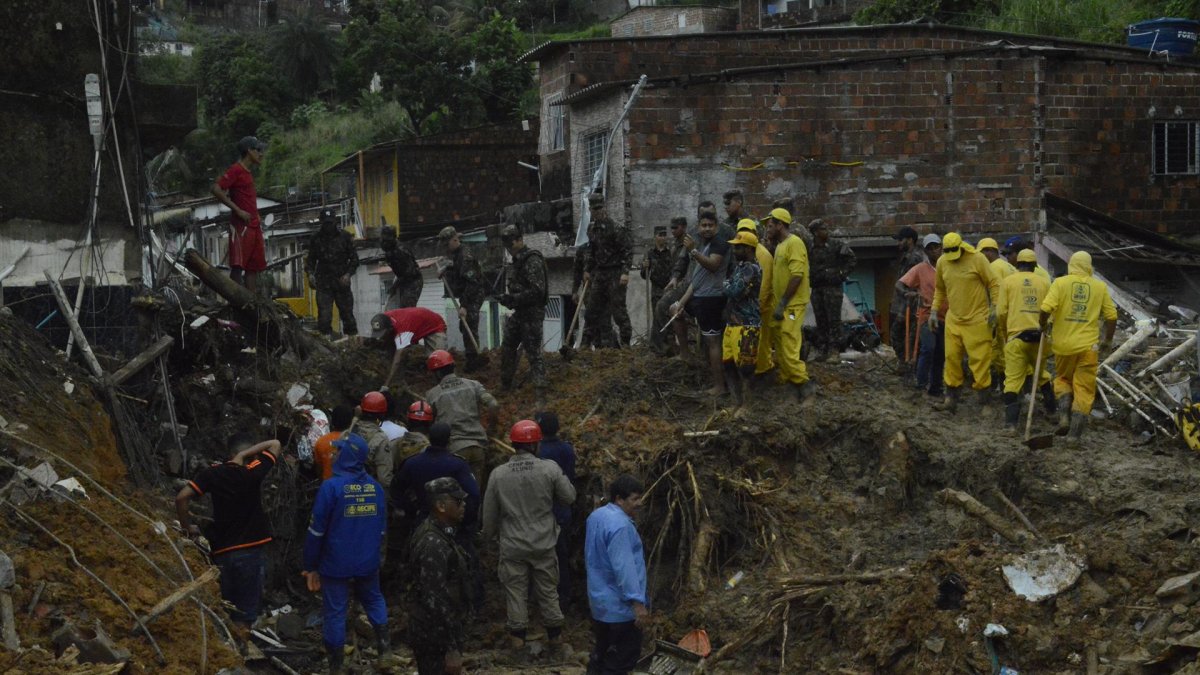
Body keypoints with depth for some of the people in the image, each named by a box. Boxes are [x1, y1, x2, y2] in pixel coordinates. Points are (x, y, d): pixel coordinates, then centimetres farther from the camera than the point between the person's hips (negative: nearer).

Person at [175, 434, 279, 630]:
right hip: (249, 551, -3)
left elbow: (181, 498, -8)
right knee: (245, 614, 1)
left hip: (221, 550, 3)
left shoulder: (213, 473, 0)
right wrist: (245, 454, -3)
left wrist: (187, 527, 5)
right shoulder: (253, 472, -6)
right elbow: (275, 444, 6)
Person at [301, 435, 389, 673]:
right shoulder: (375, 486, 0)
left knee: (335, 611, 6)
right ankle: (383, 640, 16)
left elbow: (316, 530, -13)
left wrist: (310, 566, -3)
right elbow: (382, 527, 11)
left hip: (336, 563, -4)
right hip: (368, 562, 4)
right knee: (374, 599, 27)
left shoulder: (331, 487, -17)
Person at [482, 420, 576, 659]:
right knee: (548, 591, 14)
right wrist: (559, 478, 12)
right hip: (544, 544, 0)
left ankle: (518, 639, 18)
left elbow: (489, 512, 1)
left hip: (512, 546, 0)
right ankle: (555, 637, 26)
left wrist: (490, 536, 17)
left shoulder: (499, 474, -8)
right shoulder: (549, 469, -14)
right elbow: (569, 496, -4)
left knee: (516, 592, 12)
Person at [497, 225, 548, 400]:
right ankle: (505, 384, 29)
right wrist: (508, 297, 10)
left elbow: (537, 290, -24)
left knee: (533, 351, -9)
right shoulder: (518, 260, 13)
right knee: (507, 346, 16)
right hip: (519, 312, 10)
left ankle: (540, 390, -6)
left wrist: (513, 298, -22)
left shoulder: (532, 261, -18)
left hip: (532, 313, -10)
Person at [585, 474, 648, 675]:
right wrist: (637, 602, -27)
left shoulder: (596, 516, 8)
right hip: (620, 605, -10)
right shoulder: (620, 525, -25)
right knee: (625, 655, 0)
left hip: (600, 599, 10)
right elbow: (624, 567, -29)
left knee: (602, 651, 19)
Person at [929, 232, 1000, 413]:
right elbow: (939, 289, 18)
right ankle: (951, 399, 15)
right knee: (951, 359, 6)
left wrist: (994, 308, -14)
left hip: (977, 320, -5)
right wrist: (934, 311, 14)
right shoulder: (942, 262, 5)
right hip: (953, 319, 5)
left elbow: (993, 284, -6)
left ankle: (985, 403, 1)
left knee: (980, 360, -5)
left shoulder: (977, 259, -11)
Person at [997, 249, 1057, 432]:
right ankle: (1052, 408, 35)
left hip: (1016, 336, -3)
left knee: (1013, 379, -2)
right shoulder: (1043, 283, 9)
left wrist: (1003, 332, 15)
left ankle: (1011, 421, -9)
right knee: (1041, 374, 24)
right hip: (1039, 336, 3)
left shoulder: (1008, 281, 3)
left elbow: (1002, 312, 0)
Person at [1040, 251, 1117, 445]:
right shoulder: (1100, 287, 2)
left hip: (1063, 343, 0)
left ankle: (1063, 415, 3)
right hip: (1088, 346, 0)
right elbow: (1111, 316, 3)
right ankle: (1074, 434, 4)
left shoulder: (1060, 283, -4)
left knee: (1063, 378, 23)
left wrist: (1043, 326, 4)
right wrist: (1108, 340, 16)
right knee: (1084, 389, 7)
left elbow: (1046, 308, -16)